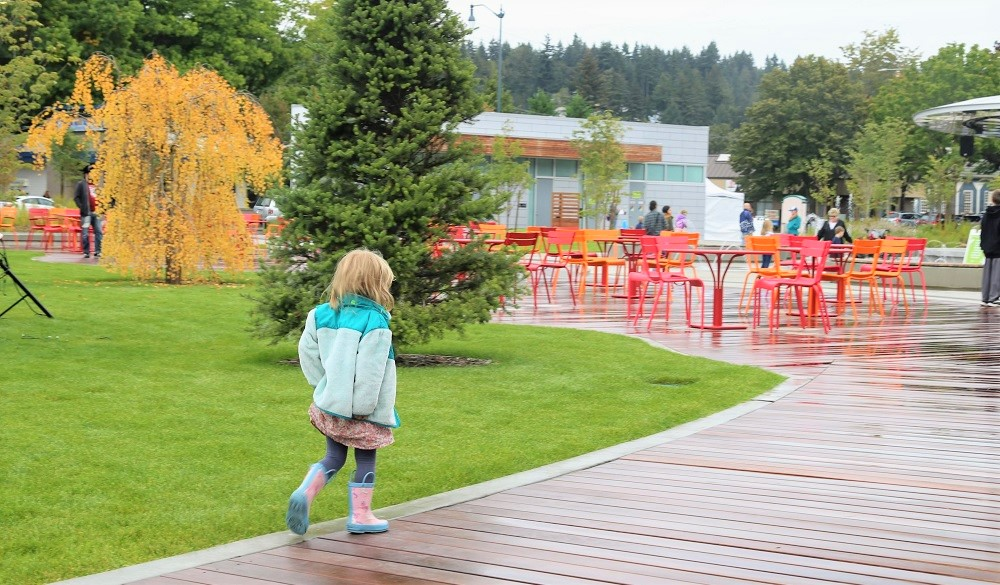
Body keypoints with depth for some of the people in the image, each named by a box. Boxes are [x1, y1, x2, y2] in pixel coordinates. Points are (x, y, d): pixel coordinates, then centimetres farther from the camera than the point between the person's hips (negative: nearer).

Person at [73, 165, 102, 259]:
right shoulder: (81, 184, -1)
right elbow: (76, 197, -6)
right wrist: (82, 208, -14)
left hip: (96, 213, 6)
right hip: (86, 213, -6)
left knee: (99, 232, 2)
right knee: (85, 233, -2)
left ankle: (97, 252, 8)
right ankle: (86, 252, 3)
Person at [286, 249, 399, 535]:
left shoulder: (322, 313, 2)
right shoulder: (374, 322, -19)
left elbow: (307, 352, 6)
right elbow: (369, 373, -22)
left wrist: (322, 385, 15)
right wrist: (363, 408, -13)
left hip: (328, 403, 6)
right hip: (360, 411, -6)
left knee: (334, 458, 17)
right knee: (365, 461, 11)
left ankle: (305, 493, -5)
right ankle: (360, 516, 18)